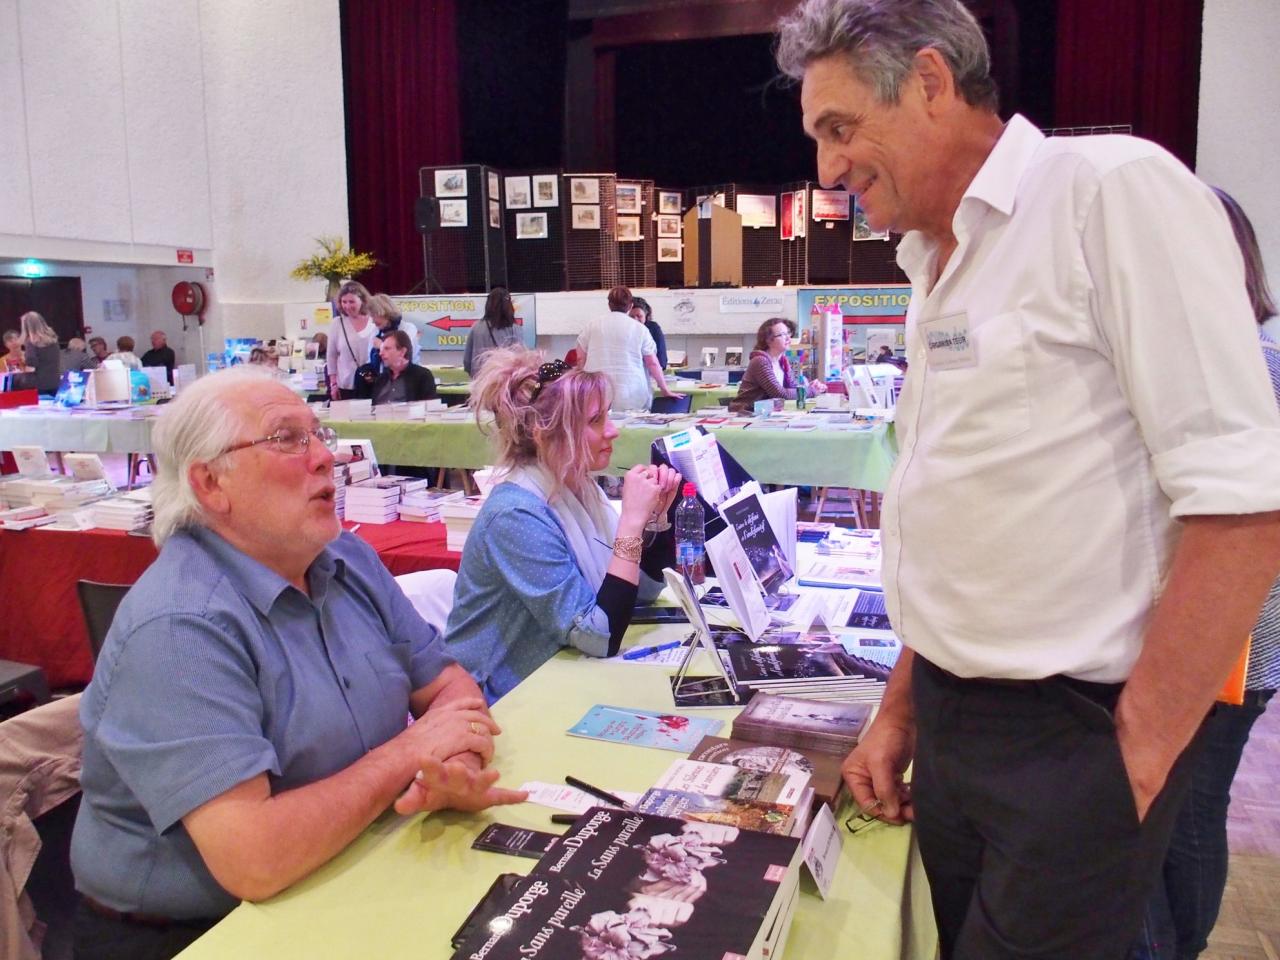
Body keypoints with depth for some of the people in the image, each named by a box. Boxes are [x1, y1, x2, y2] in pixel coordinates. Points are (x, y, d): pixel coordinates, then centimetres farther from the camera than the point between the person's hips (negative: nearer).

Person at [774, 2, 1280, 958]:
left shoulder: (1115, 189, -13)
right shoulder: (939, 264, 11)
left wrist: (1136, 761, -15)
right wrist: (902, 710, 15)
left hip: (1068, 733, -7)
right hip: (952, 723, 7)